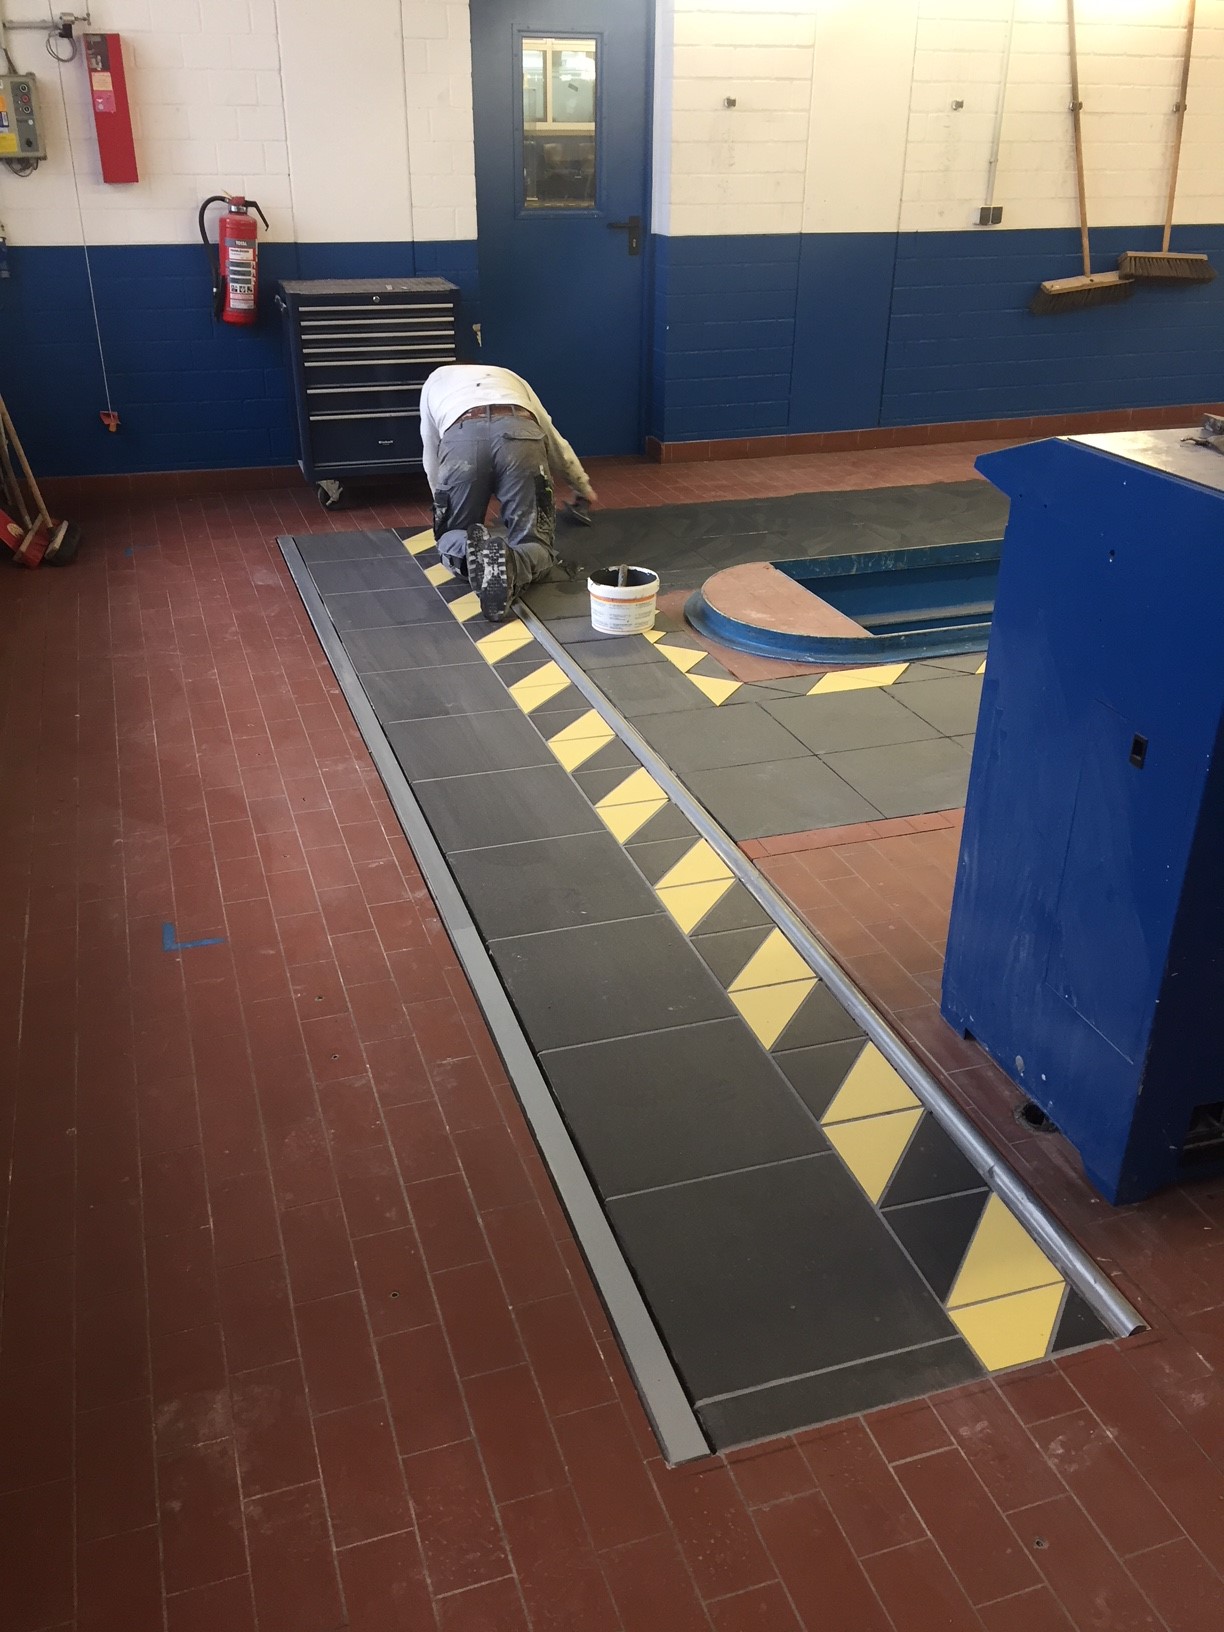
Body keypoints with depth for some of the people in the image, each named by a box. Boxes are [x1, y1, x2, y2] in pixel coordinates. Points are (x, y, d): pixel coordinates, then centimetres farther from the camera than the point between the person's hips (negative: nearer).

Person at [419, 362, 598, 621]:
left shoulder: (435, 381, 40)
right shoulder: (508, 377, 43)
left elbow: (432, 461, 40)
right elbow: (556, 443, 48)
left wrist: (443, 504, 54)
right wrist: (583, 487, 64)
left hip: (460, 440, 0)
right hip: (520, 437, 0)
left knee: (452, 541, 19)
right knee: (534, 546, 8)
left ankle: (472, 550, -17)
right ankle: (510, 565, -28)